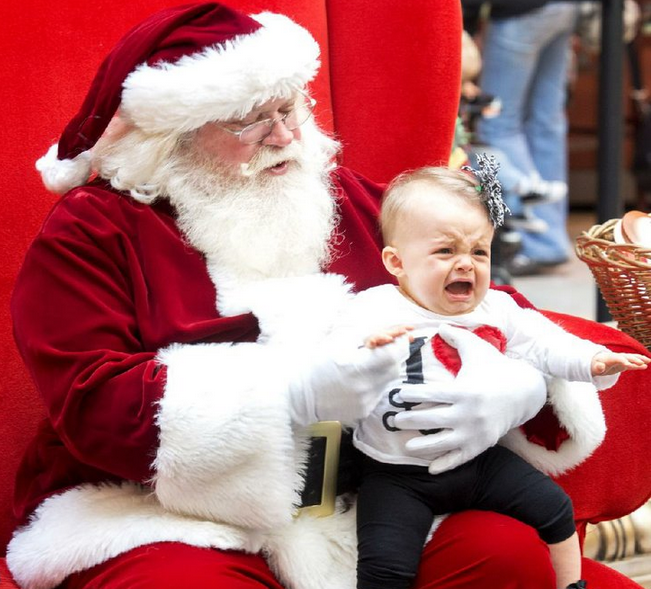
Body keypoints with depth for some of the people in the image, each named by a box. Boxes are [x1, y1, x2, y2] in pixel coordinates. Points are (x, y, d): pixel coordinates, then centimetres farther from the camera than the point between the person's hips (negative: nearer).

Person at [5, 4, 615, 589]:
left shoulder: (352, 200, 12)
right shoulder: (90, 230, -1)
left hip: (360, 505, 4)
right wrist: (294, 393, -23)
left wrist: (512, 389, -14)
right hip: (175, 523, -4)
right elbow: (90, 406, -13)